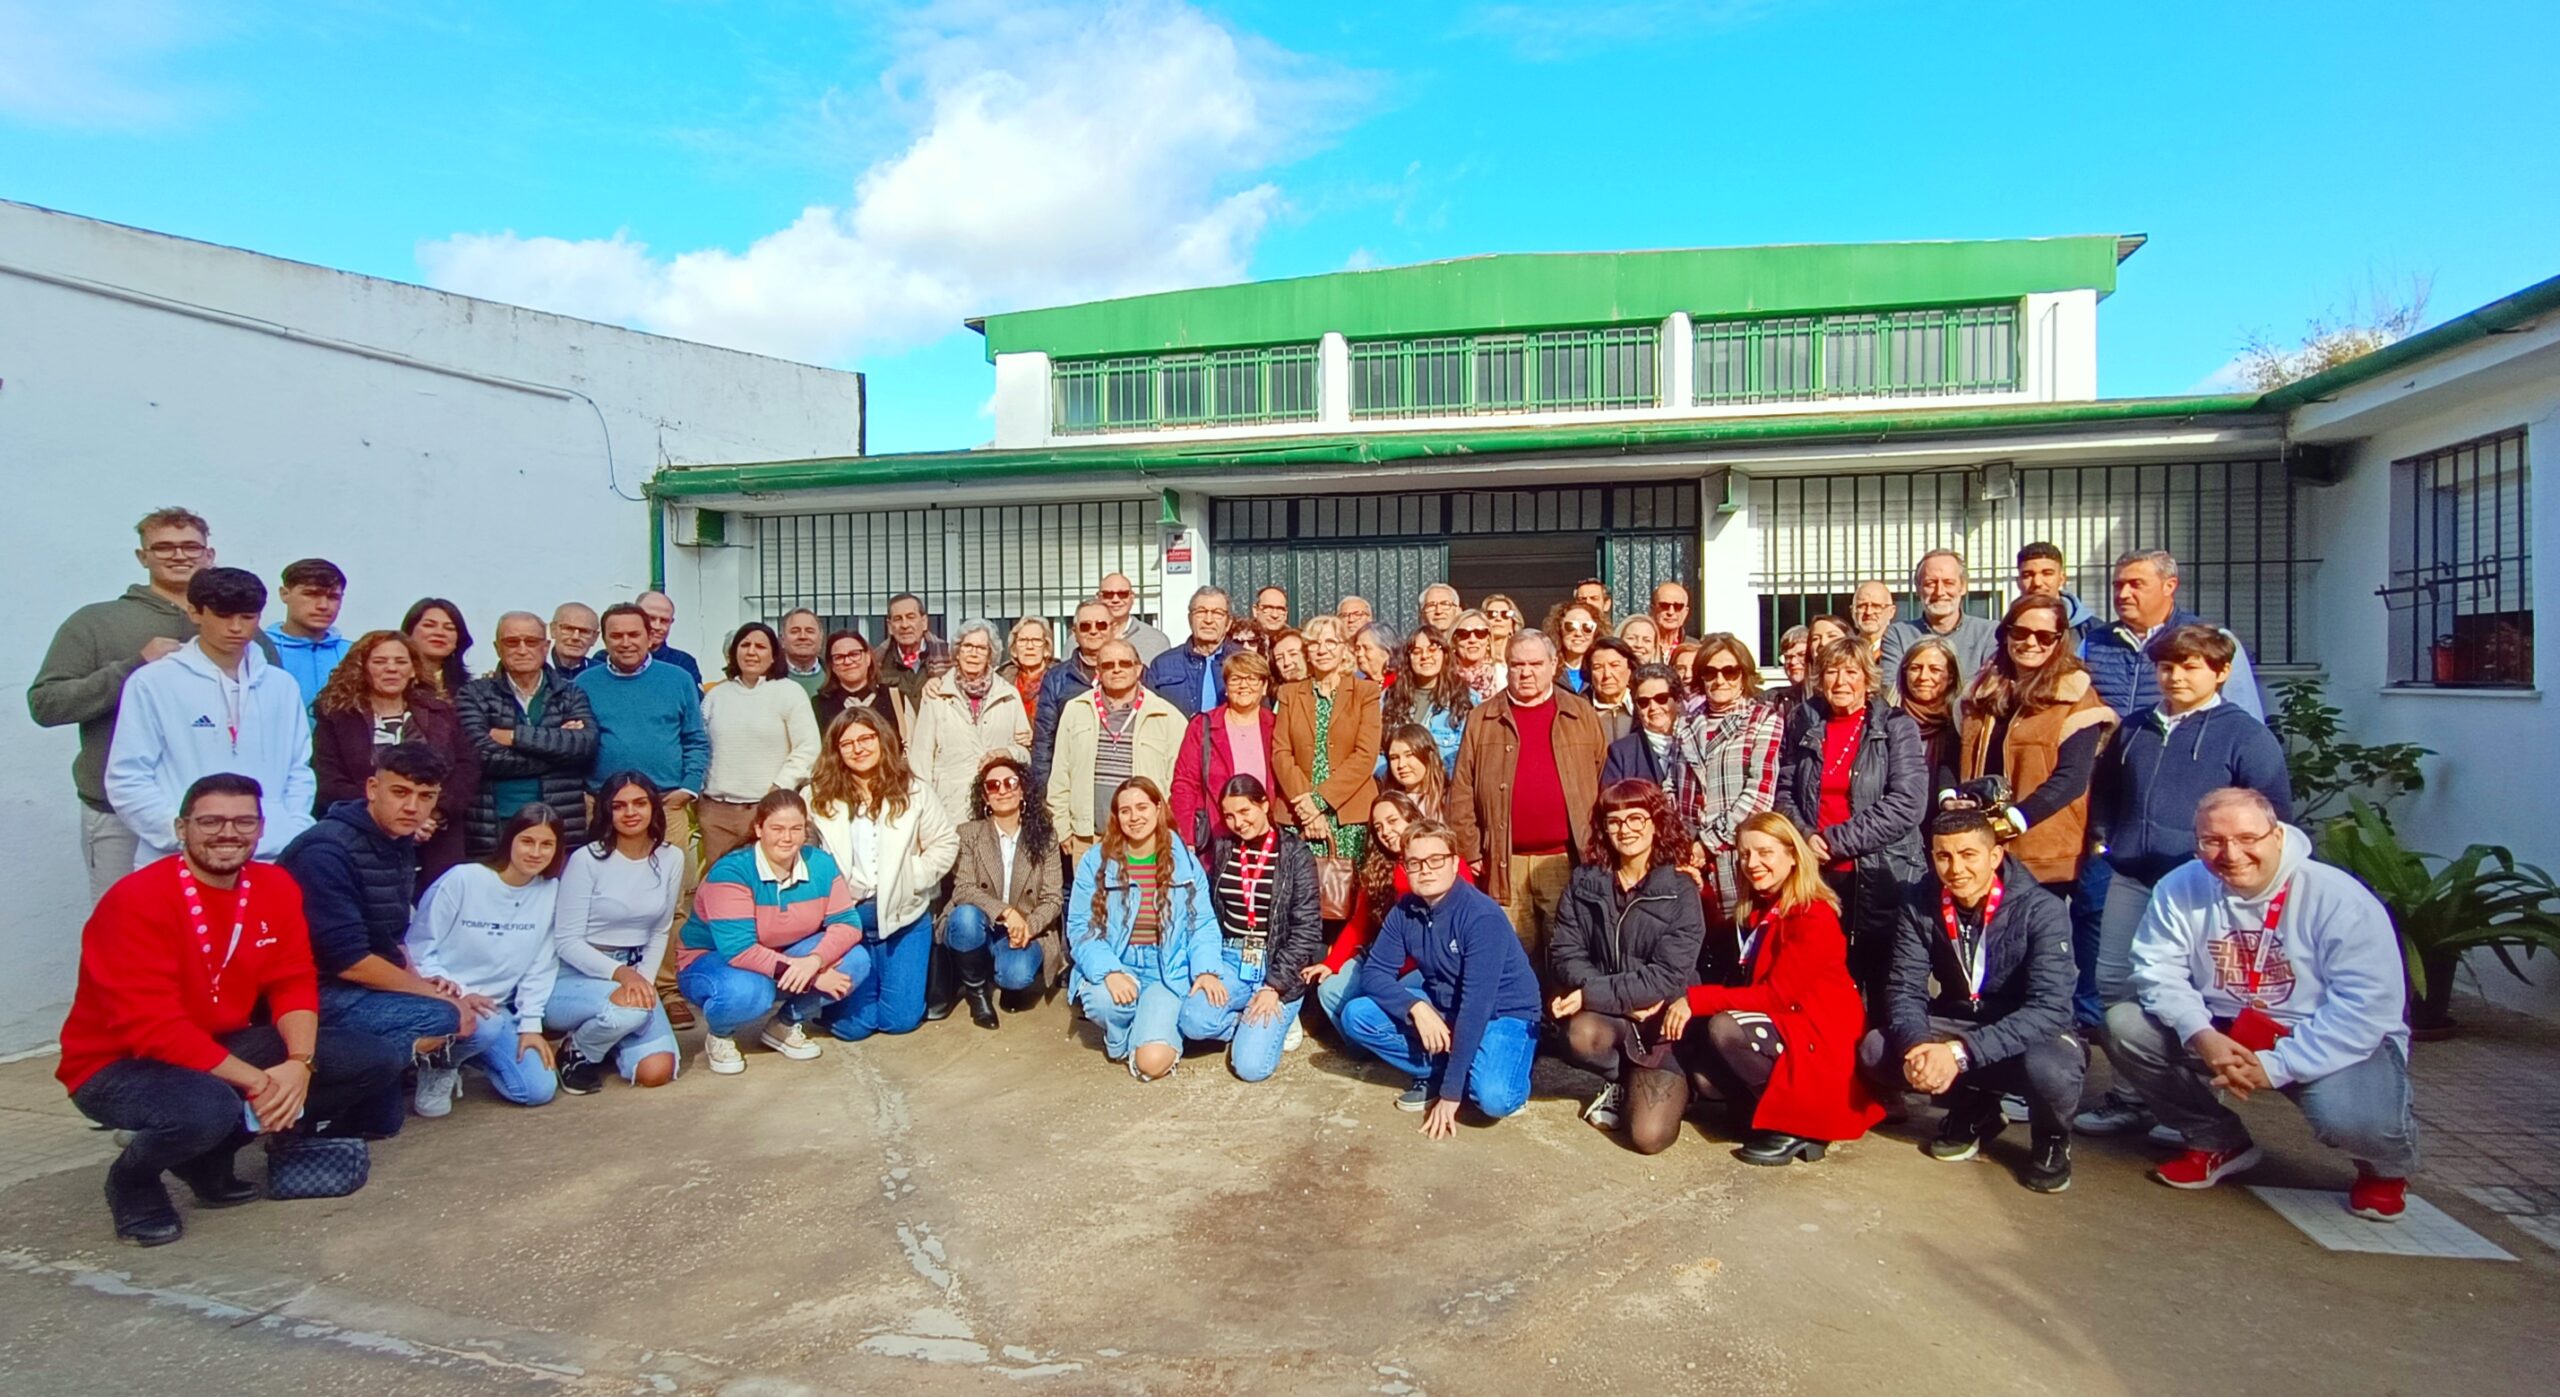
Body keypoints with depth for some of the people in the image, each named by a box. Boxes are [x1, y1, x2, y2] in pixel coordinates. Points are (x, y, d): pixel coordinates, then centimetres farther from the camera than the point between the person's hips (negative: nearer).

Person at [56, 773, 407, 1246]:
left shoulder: (276, 887, -2)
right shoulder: (137, 901, -21)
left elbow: (294, 983, -3)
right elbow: (153, 1027, -26)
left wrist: (299, 1064, -21)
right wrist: (257, 1083, -27)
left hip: (224, 1047, 6)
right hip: (119, 1064, -6)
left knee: (376, 1061, -8)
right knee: (209, 1107, -39)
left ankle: (211, 1156, 6)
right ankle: (132, 1177, -1)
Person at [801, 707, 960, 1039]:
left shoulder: (913, 790, 1)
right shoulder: (816, 798, -4)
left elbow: (945, 843, 3)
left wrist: (913, 881, -6)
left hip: (904, 916, 1)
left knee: (900, 1019, 2)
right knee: (850, 1024, 0)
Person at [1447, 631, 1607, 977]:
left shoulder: (1581, 715, 8)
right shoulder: (1482, 719, 7)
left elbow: (1604, 786, 8)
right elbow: (1461, 792, 5)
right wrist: (1470, 852, 0)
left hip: (1567, 859, 0)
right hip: (1507, 864, 0)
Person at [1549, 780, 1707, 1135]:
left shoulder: (1680, 891, -8)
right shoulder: (1584, 882, 1)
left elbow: (1668, 976, -16)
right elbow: (1566, 955, -3)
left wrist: (1592, 994, -21)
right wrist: (1627, 998, -19)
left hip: (1662, 1016, -1)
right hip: (1601, 1011, 1)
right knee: (1581, 1036, -34)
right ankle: (1618, 1081, 5)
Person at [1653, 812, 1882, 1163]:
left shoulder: (1814, 917, -16)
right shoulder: (1755, 912, 9)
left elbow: (1775, 995, -21)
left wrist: (1696, 1000, -22)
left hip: (1820, 1042, -7)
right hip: (1780, 1032, 7)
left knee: (1724, 1028, -28)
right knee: (1704, 1076, -16)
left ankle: (1798, 1126, -11)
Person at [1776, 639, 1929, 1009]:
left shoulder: (1896, 726, -1)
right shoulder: (1804, 725, 10)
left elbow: (1908, 803, -11)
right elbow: (1785, 792, 12)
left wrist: (1835, 840, -12)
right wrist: (1804, 836, -7)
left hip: (1883, 875, -3)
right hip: (1817, 876, 3)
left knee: (1884, 989, 4)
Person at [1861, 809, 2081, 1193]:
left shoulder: (2042, 910, -21)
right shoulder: (1922, 905, -10)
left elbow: (2050, 1009, -29)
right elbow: (1905, 988, -10)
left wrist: (1962, 1051, -40)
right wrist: (1915, 1044, -33)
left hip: (2031, 1034, -3)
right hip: (1957, 1023, 4)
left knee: (2050, 1069, -37)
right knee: (1875, 1051, -20)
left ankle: (2052, 1141, 1)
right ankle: (1973, 1110, 8)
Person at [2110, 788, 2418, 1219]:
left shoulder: (2339, 899, -20)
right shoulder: (2181, 888, -11)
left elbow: (2367, 1007, -23)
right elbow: (2158, 970, -10)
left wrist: (2276, 1066, -29)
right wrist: (2201, 1035, -28)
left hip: (2330, 1042, -3)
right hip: (2223, 1031, 4)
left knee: (2348, 1117, -34)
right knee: (2124, 1026, -16)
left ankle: (2385, 1167, 11)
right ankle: (2219, 1143, 8)